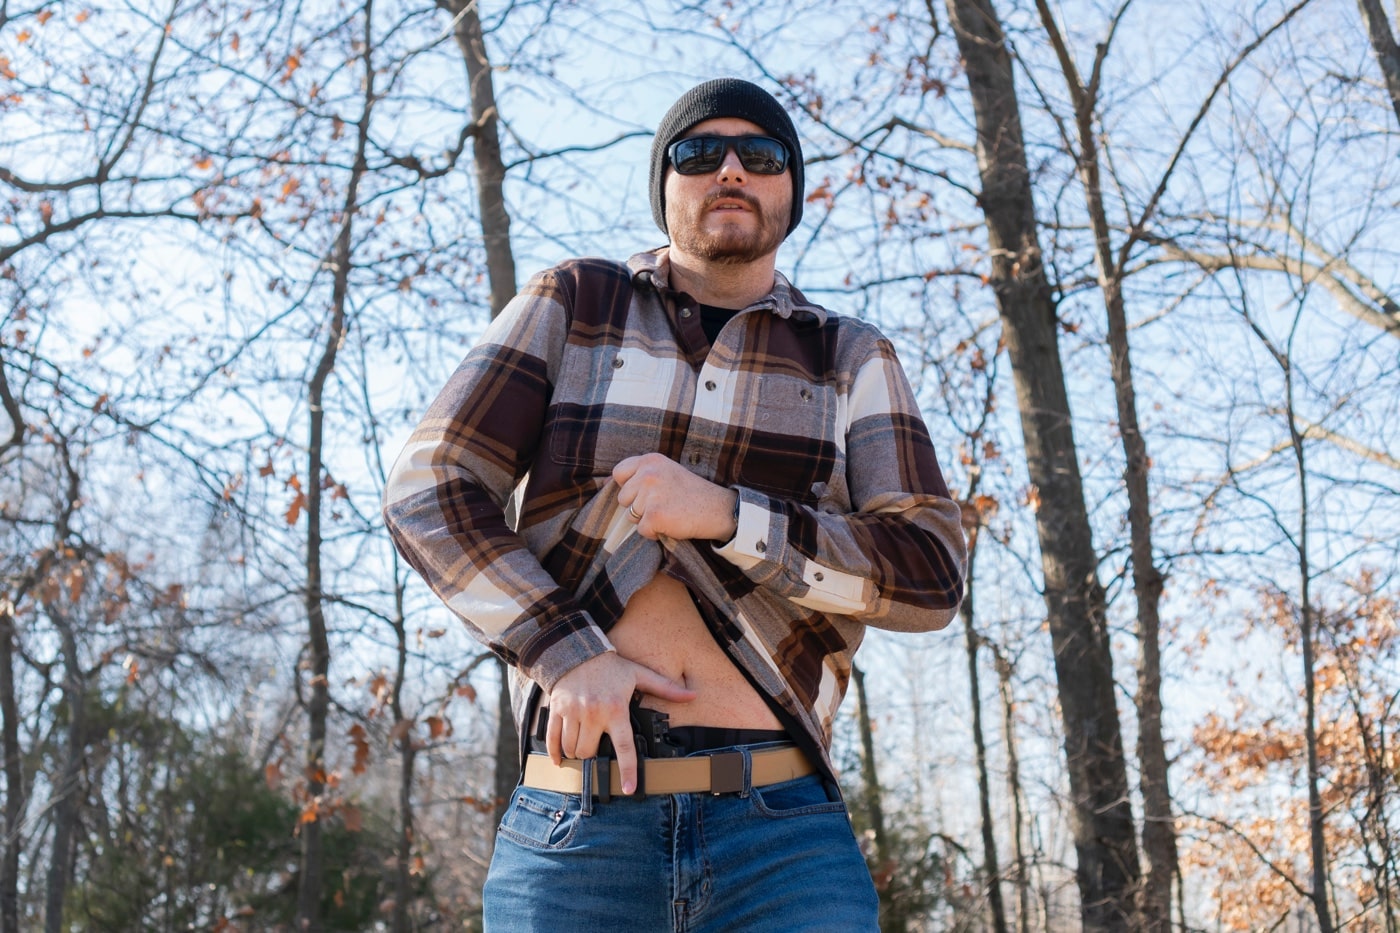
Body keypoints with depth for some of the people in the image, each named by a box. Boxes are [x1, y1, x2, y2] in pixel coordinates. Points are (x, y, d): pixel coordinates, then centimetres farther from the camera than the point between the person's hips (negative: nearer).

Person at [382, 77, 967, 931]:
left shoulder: (853, 361, 11)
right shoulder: (572, 306, 10)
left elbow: (930, 577, 0)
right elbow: (431, 495, 2)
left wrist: (724, 515, -13)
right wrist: (569, 656, -13)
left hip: (786, 835, 1)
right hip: (574, 828, 0)